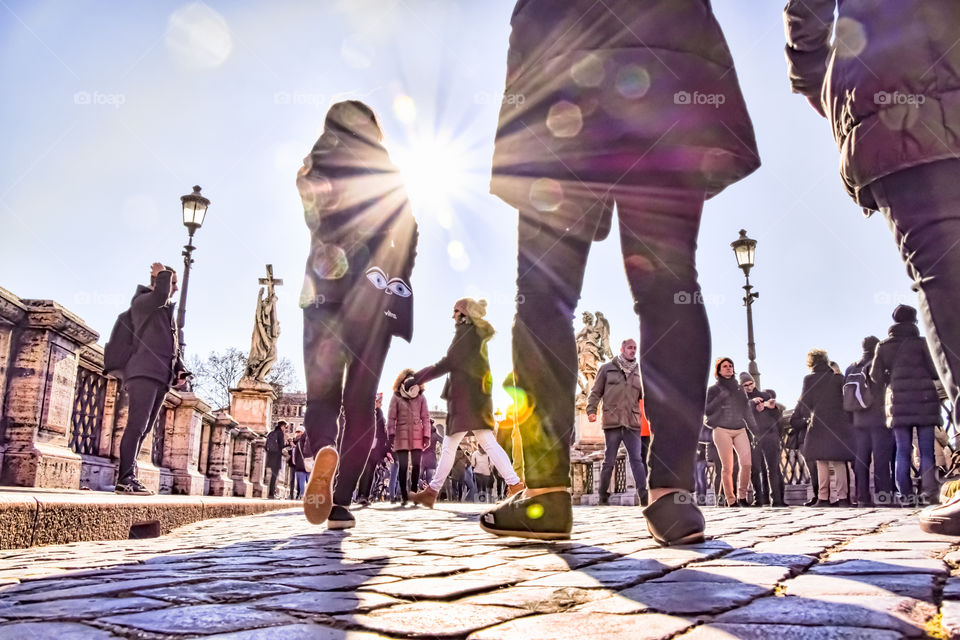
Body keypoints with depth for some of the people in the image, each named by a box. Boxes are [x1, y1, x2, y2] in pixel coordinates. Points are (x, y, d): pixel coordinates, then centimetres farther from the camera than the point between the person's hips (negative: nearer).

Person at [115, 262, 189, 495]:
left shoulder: (169, 312, 28)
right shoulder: (142, 301, 4)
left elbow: (176, 346, 26)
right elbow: (160, 295, -21)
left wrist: (180, 370, 11)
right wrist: (164, 273, -4)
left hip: (162, 377, 8)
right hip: (143, 373, -8)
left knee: (143, 429, 6)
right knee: (137, 425, -16)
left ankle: (129, 478, 8)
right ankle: (126, 478, -19)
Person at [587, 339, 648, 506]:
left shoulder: (637, 372, 15)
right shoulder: (606, 368, 8)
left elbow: (644, 395, 16)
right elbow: (596, 392, 7)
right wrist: (591, 410, -4)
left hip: (632, 422, 2)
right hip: (612, 421, -2)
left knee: (637, 459, -3)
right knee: (609, 460, 4)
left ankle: (643, 494, -6)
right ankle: (603, 495, 14)